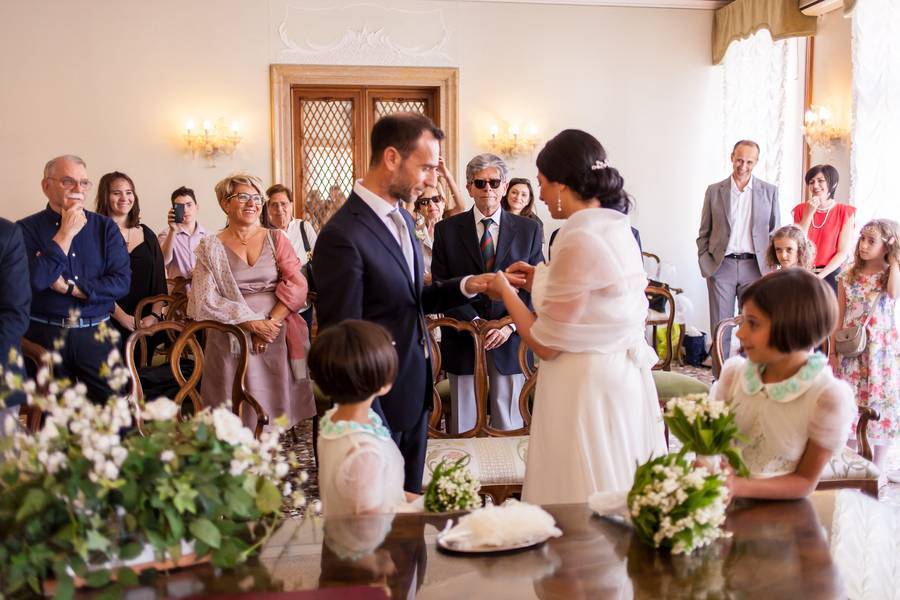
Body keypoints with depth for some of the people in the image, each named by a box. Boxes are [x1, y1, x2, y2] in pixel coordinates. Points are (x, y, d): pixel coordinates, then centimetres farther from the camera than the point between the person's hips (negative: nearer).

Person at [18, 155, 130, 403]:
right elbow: (35, 280, -16)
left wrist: (69, 287, -11)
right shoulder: (27, 229, -1)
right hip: (45, 335, -1)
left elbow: (122, 281, -4)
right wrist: (65, 233, -12)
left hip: (96, 333, 1)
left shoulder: (105, 227, 5)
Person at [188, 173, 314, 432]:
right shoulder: (211, 247, 5)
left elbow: (296, 285, 0)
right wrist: (252, 324, -14)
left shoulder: (276, 239, 10)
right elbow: (206, 300, -4)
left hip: (277, 337, 1)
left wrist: (271, 322, -13)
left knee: (276, 401, -1)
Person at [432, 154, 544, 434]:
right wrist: (475, 323, -12)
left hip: (511, 340, 1)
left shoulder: (529, 229, 5)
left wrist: (510, 326, -12)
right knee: (463, 427, 7)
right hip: (463, 340, 0)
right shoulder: (447, 229, 2)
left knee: (509, 426, 8)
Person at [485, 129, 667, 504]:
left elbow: (545, 345, -17)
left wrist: (506, 293, -3)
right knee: (617, 503, 19)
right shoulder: (617, 227, 5)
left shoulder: (578, 240, -21)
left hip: (586, 388, -9)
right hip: (625, 378, 9)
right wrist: (542, 280, 14)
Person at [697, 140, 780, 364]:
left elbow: (775, 232, 10)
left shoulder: (769, 191, 6)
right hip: (721, 267, 0)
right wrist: (706, 265, -1)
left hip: (754, 266, 0)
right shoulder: (714, 191, 6)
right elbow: (704, 234, 9)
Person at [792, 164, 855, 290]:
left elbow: (843, 252, -5)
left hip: (830, 274, -2)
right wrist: (809, 213, -7)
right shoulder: (800, 209, 7)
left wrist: (819, 276, -13)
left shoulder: (845, 212, -1)